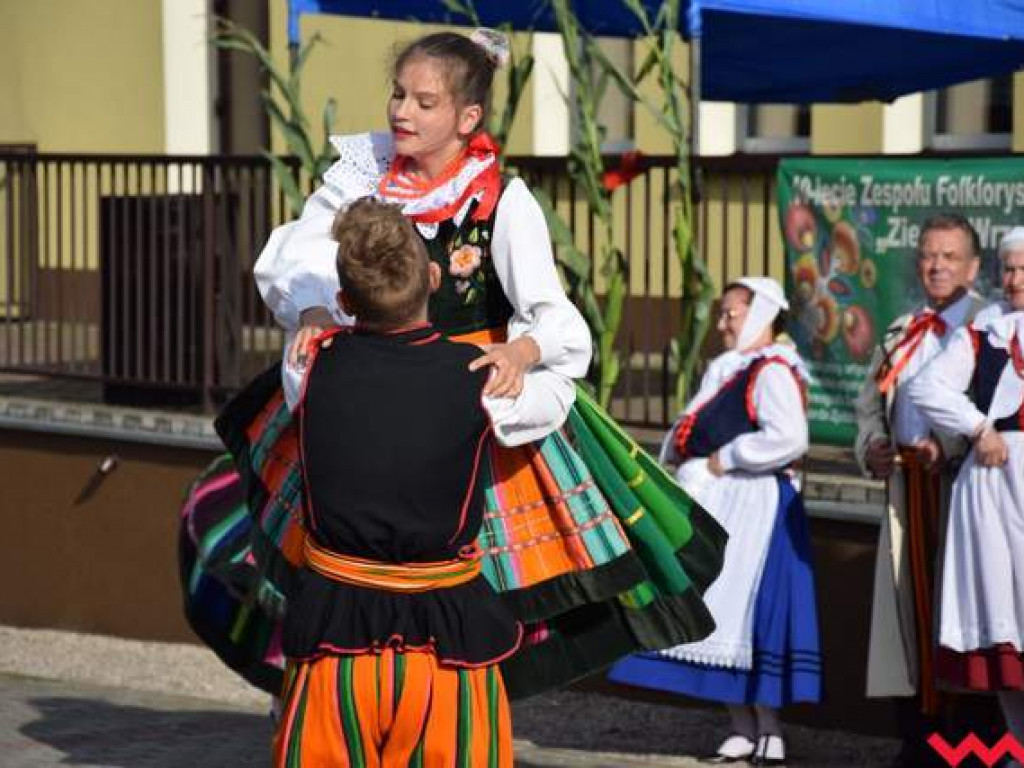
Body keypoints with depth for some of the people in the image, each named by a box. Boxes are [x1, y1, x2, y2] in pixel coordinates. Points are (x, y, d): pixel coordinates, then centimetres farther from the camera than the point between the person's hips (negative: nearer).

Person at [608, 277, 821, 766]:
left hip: (754, 508, -9)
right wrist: (682, 463, 2)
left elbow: (789, 438, -25)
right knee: (721, 618, 9)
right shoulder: (727, 371, 17)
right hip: (716, 509, 9)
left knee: (748, 616, -8)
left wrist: (723, 461, -16)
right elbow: (693, 434, 24)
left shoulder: (772, 371, -11)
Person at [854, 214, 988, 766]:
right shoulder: (901, 333, 18)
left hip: (964, 486, -6)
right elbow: (871, 402, 22)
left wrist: (948, 447, -23)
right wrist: (872, 445, 3)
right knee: (907, 608, 6)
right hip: (906, 487, 6)